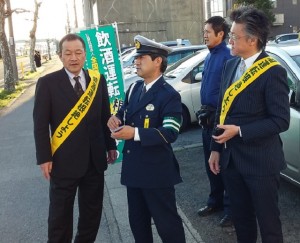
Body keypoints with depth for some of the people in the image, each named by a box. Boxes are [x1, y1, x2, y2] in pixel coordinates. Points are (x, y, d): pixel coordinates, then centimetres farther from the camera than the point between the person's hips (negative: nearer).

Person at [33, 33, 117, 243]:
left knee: (93, 212, 17)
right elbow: (40, 124, -8)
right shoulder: (48, 83, -7)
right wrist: (44, 158, -12)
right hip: (64, 160, -3)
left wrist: (110, 146, 9)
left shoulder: (98, 79, 3)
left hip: (95, 159, 4)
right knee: (60, 214, 12)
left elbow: (105, 116, 9)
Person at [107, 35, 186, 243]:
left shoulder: (169, 95, -15)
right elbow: (125, 113, 18)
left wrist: (135, 133, -32)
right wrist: (116, 119, -6)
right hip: (133, 169, 8)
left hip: (157, 171, -8)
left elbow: (170, 133, -25)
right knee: (137, 221, 22)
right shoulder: (134, 89, 9)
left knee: (166, 222, 6)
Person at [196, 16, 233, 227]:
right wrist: (204, 111, 14)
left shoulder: (228, 57, -16)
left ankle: (231, 208, 15)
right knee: (210, 162, 17)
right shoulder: (210, 56, 11)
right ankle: (215, 201, 32)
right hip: (208, 116, 8)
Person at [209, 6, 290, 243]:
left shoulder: (273, 72, -15)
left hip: (259, 161, -6)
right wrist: (216, 148, 9)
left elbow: (281, 121, -17)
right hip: (231, 157, 7)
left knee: (268, 221, 11)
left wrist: (239, 131, -20)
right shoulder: (230, 65, 6)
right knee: (240, 218, 21)